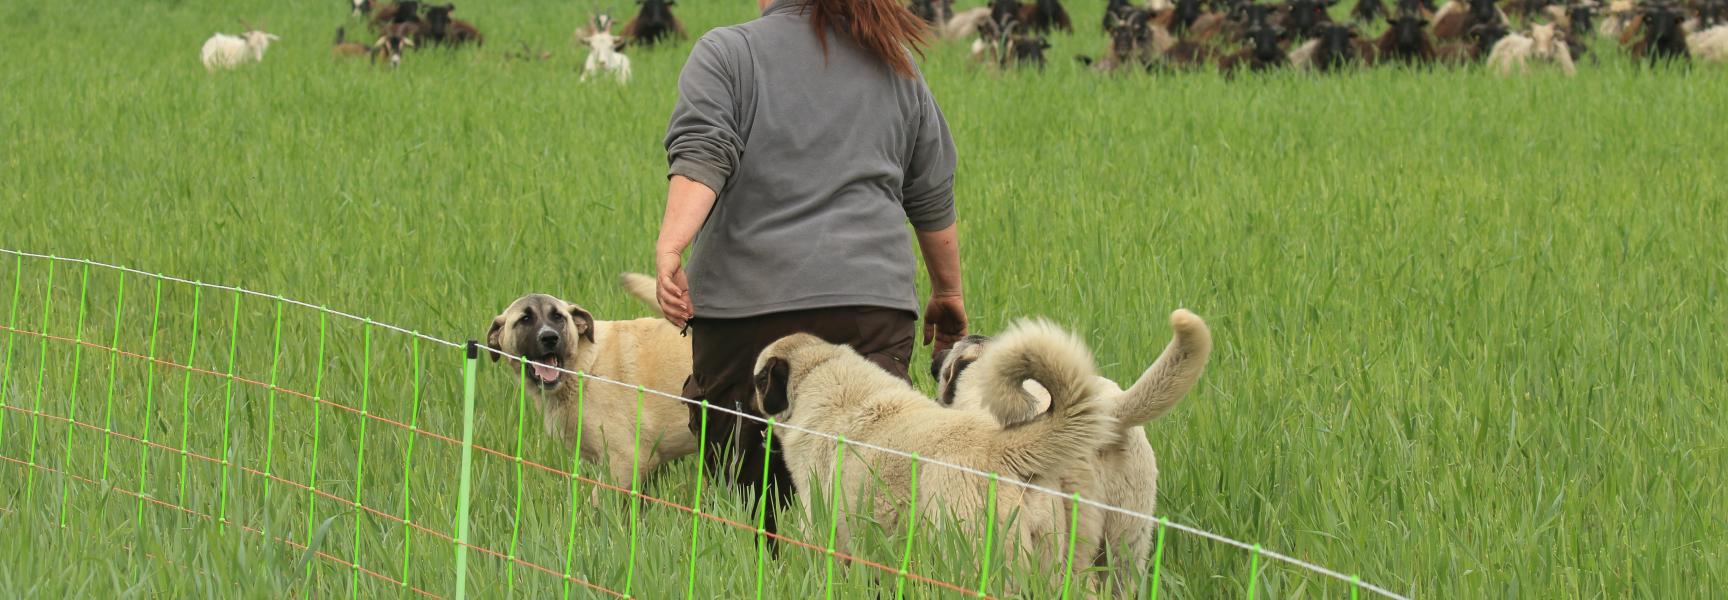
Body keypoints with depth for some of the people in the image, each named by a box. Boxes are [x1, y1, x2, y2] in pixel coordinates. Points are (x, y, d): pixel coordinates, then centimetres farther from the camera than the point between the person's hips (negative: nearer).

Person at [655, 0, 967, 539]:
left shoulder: (726, 52, 7)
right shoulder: (896, 68, 19)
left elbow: (701, 158, -10)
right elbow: (934, 201, 26)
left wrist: (669, 247, -21)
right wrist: (948, 293, 37)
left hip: (748, 298, -2)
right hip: (873, 302, 2)